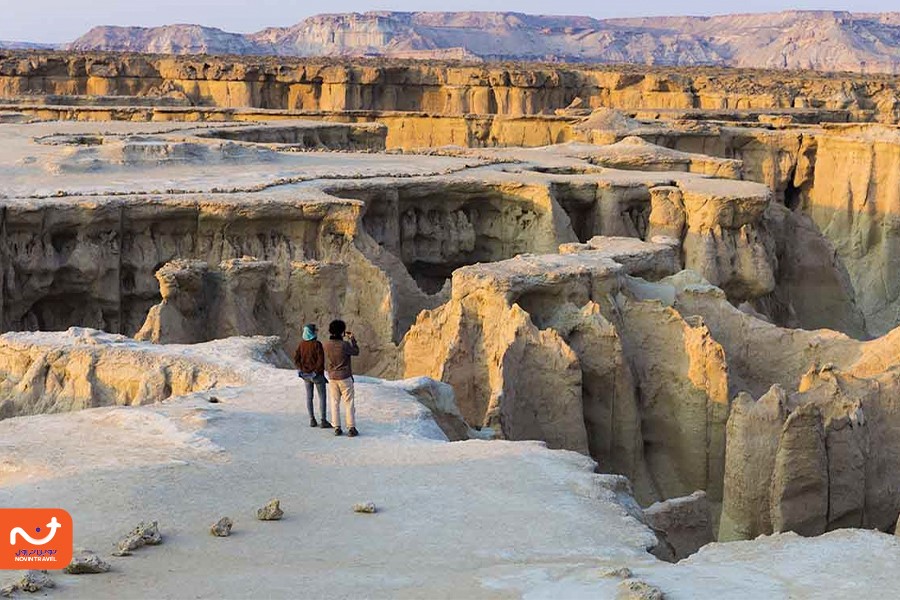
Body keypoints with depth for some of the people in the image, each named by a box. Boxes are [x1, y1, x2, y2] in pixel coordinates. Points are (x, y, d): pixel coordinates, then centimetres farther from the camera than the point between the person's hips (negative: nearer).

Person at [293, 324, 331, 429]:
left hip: (305, 374, 6)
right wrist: (317, 372, -11)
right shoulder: (317, 344, -17)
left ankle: (312, 420, 16)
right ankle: (323, 421, 0)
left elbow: (296, 358, 0)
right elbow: (321, 360, -22)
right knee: (322, 397, 1)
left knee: (309, 397, 13)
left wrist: (300, 369, 0)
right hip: (317, 374, -6)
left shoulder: (302, 344, 1)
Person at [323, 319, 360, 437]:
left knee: (335, 403, 11)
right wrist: (352, 339, 8)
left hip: (332, 378, 4)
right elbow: (356, 352, -3)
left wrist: (343, 338, 18)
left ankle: (337, 428, 11)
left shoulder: (325, 345, -7)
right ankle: (351, 428, 3)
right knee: (349, 403, 4)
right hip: (345, 378, -4)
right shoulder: (345, 345, -19)